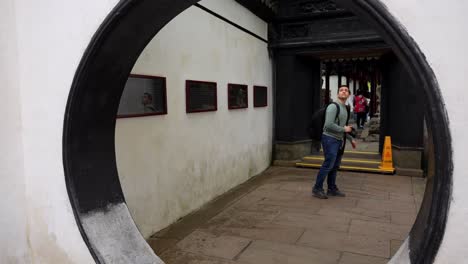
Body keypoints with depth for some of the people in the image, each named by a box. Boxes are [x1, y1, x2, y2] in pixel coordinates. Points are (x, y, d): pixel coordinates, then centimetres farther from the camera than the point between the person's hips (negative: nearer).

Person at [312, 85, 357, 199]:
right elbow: (329, 125, -22)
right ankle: (317, 189, -2)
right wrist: (344, 129, -12)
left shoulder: (345, 109, 17)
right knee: (328, 164, -11)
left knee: (335, 166, 10)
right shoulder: (333, 106, -12)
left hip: (339, 140, 9)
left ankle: (332, 189, 18)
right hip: (330, 139, -9)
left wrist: (351, 139, 26)